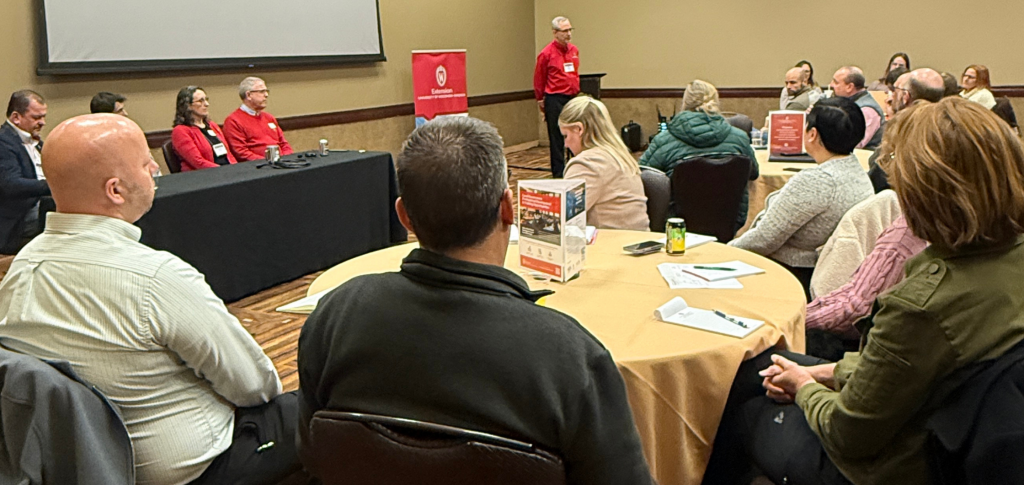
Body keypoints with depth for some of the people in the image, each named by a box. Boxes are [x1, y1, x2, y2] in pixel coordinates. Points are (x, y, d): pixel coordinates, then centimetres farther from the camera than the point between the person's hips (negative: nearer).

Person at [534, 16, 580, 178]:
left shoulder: (574, 51, 9)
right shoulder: (547, 54, -8)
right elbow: (538, 80, 0)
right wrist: (540, 101, 6)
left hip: (573, 98, 6)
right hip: (555, 100, -6)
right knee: (557, 139, 2)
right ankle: (558, 174, 9)